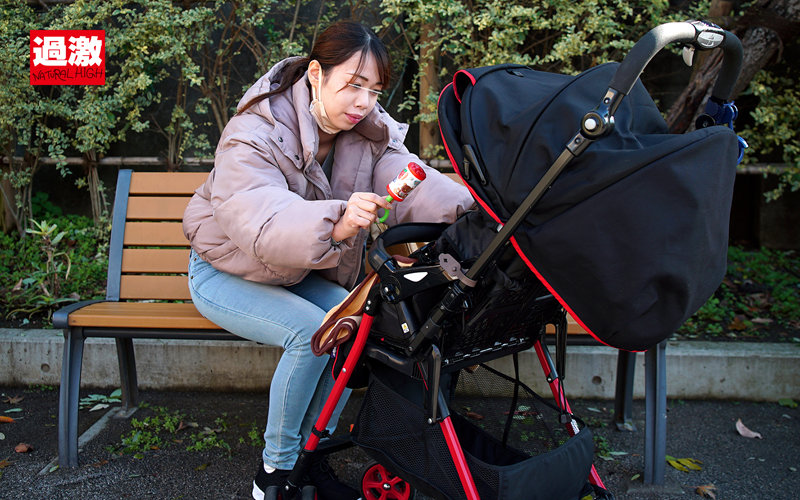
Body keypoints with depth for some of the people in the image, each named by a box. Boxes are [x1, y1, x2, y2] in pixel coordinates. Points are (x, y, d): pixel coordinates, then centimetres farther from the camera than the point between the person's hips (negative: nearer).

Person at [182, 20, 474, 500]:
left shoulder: (370, 131, -10)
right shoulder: (253, 136, -27)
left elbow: (406, 180, -28)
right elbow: (261, 224, -44)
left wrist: (465, 211, -49)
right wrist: (336, 224, -64)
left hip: (299, 272, 5)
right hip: (226, 274, -5)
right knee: (310, 330, -28)